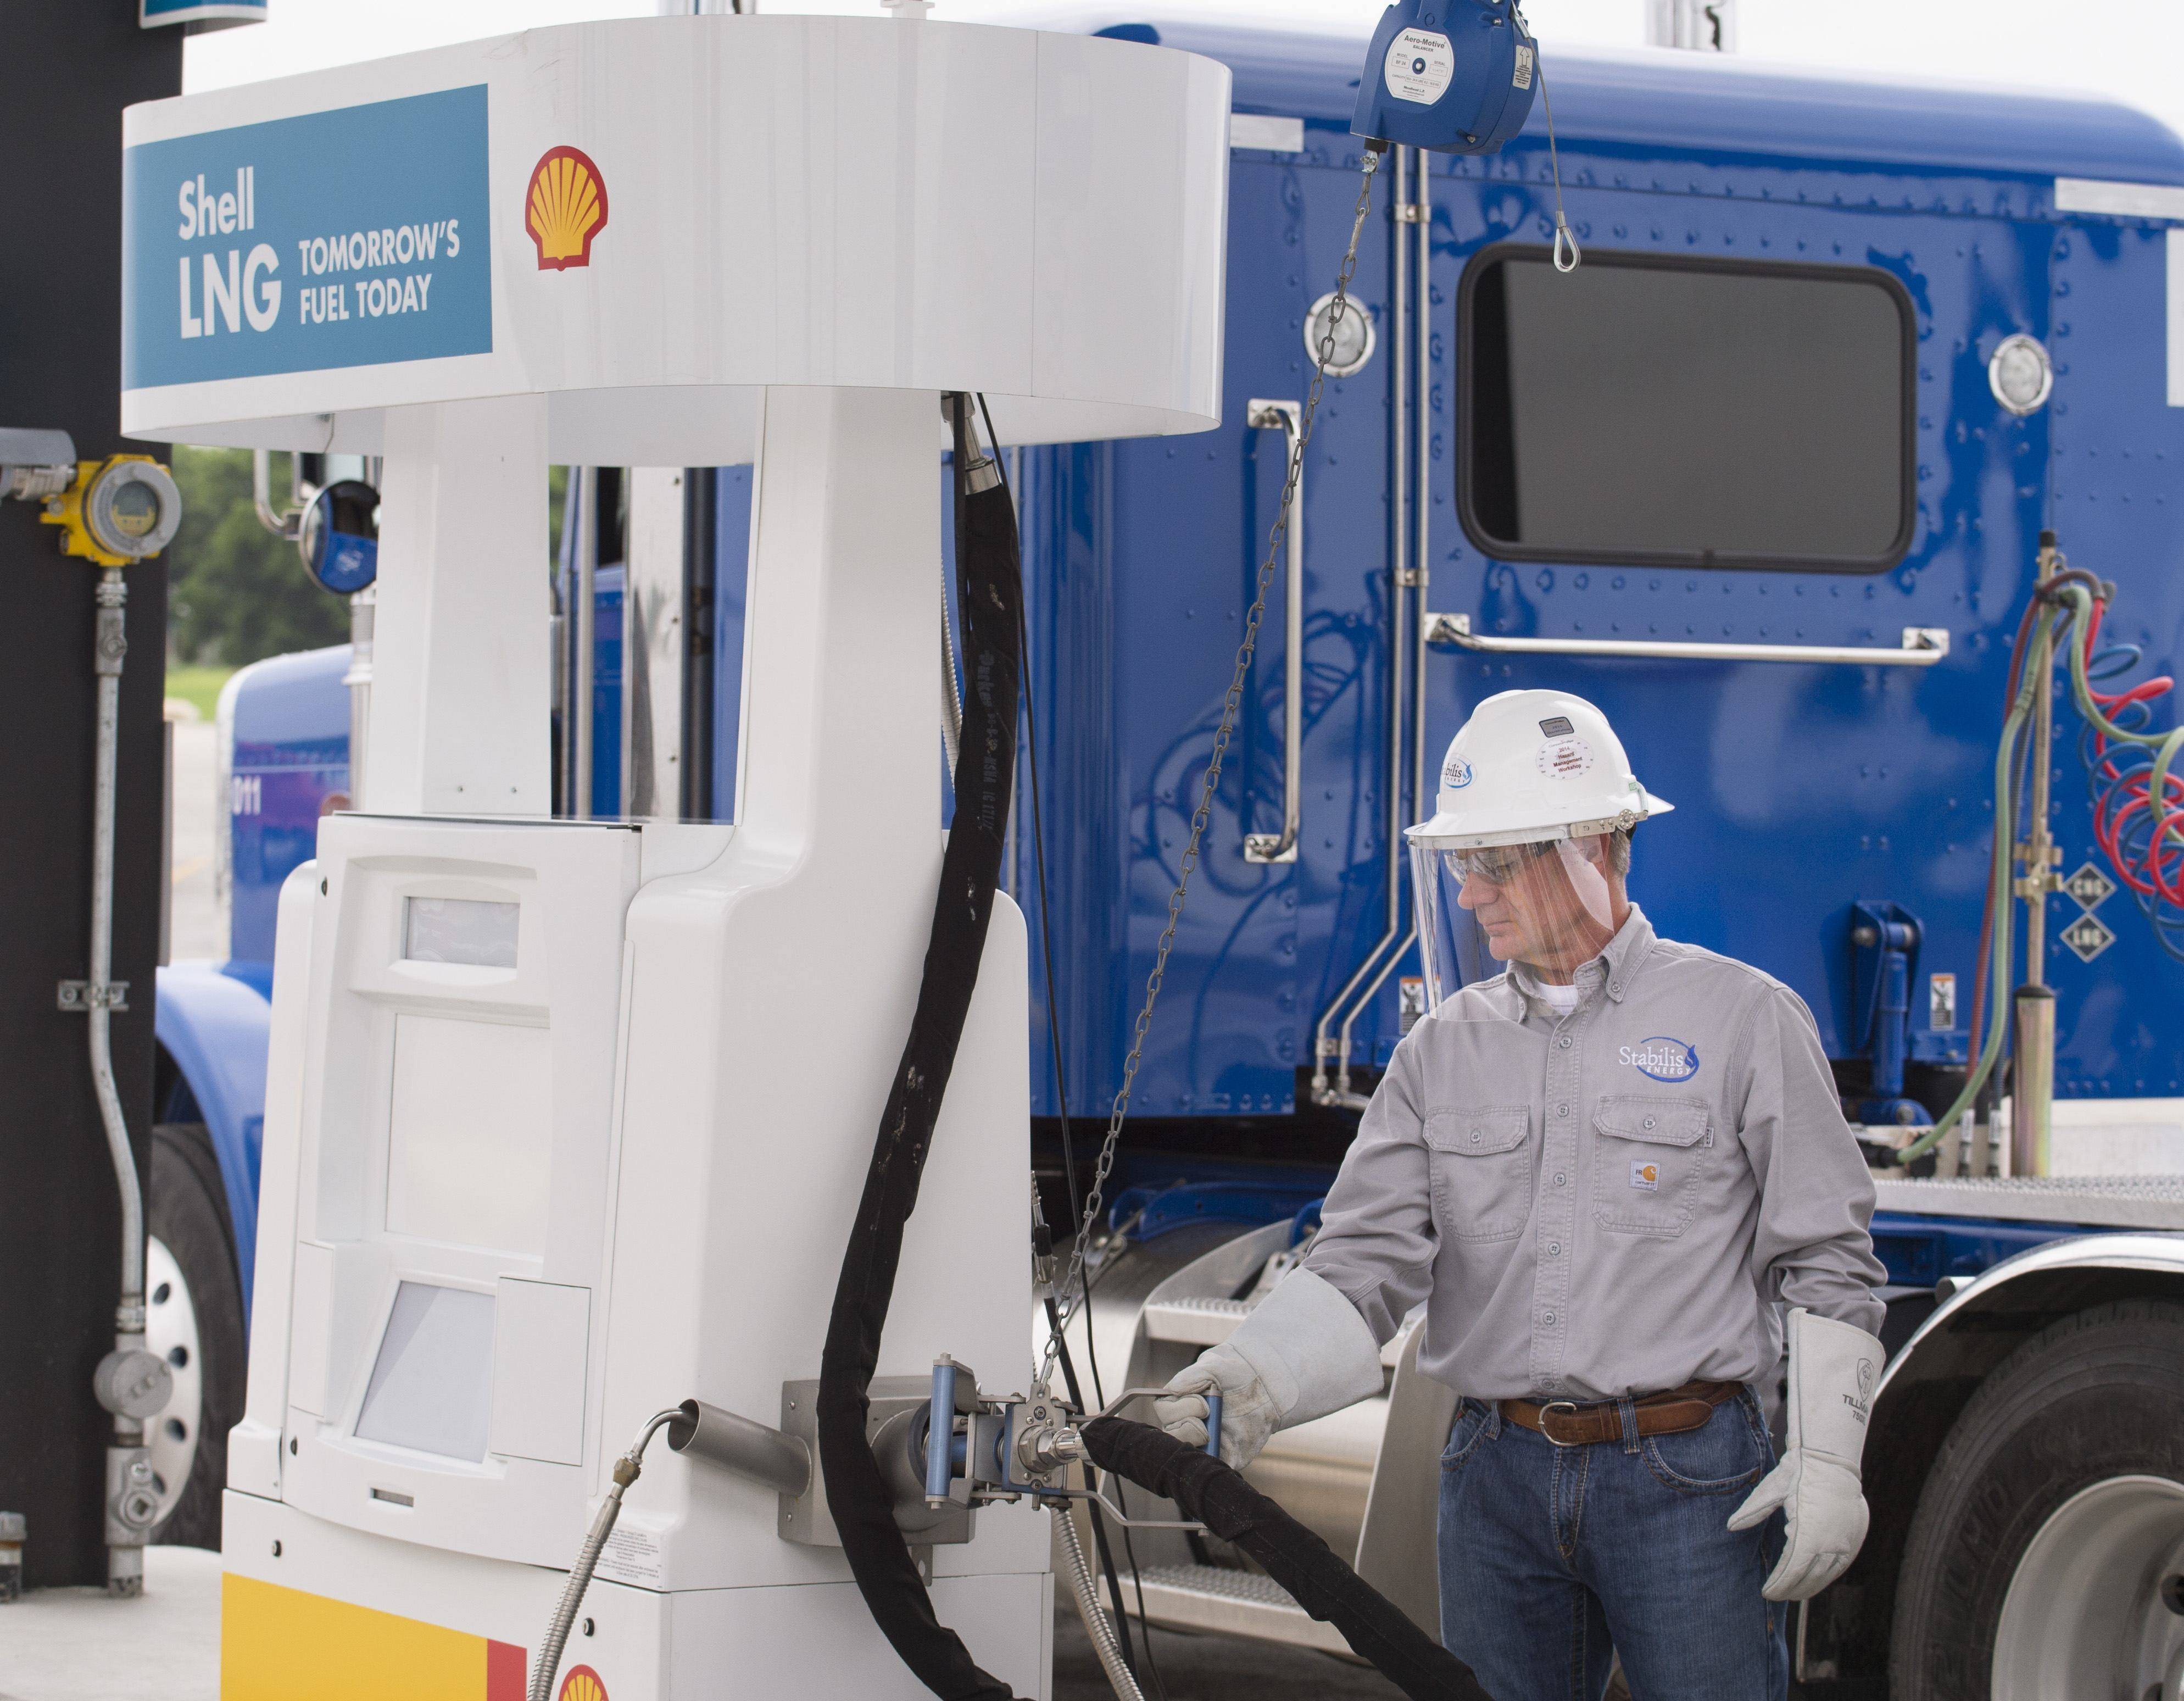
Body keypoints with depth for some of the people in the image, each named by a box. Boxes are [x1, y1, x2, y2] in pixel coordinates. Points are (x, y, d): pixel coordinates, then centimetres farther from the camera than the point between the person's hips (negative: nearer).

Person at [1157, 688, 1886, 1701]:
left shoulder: (1744, 1019, 0)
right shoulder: (1444, 1048, 10)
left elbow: (1825, 1266, 0)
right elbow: (1367, 1260, 3)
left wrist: (1824, 1461, -8)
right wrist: (1259, 1374, -15)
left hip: (1688, 1477, -4)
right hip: (1498, 1480, 4)